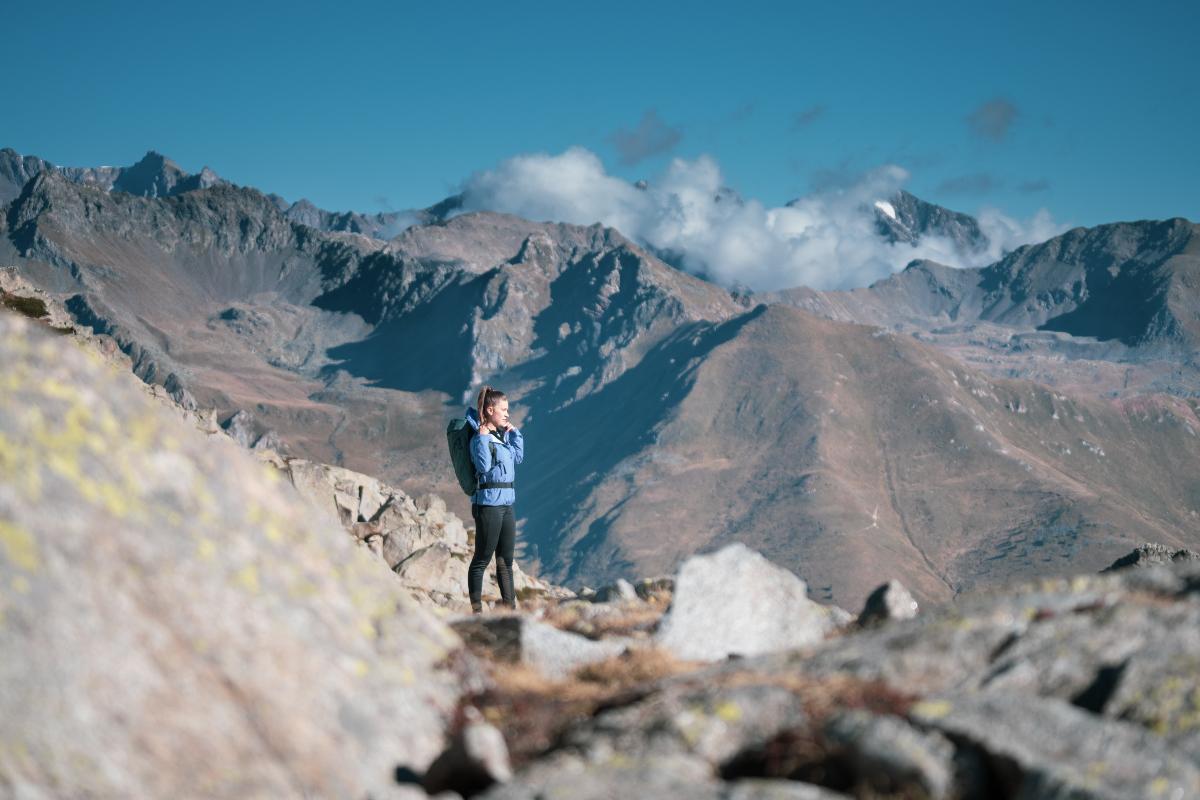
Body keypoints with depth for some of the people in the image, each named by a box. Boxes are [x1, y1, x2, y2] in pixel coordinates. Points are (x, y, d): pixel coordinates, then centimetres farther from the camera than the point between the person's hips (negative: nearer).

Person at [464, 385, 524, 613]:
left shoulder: (504, 434, 13)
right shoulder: (480, 438, -12)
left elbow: (518, 457, 16)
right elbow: (483, 466, -23)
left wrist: (514, 432, 11)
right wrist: (482, 437, -23)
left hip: (506, 502, 9)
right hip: (488, 502, -9)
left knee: (506, 559, 13)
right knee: (482, 559, -2)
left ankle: (509, 606, 20)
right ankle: (476, 609, 3)